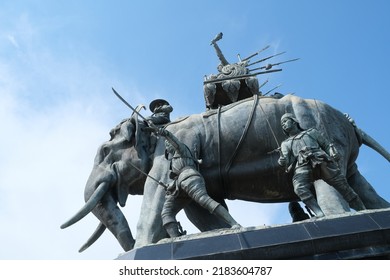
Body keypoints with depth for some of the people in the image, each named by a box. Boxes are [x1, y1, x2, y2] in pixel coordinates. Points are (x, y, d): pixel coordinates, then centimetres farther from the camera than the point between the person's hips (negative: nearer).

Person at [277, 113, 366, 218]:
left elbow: (327, 145, 23)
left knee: (343, 186, -7)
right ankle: (320, 215, -39)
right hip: (303, 166, 0)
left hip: (322, 162, 0)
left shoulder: (311, 132, 30)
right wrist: (282, 161, -12)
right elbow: (286, 161, 13)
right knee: (300, 188, -32)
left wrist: (333, 154, 1)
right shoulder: (285, 144, 30)